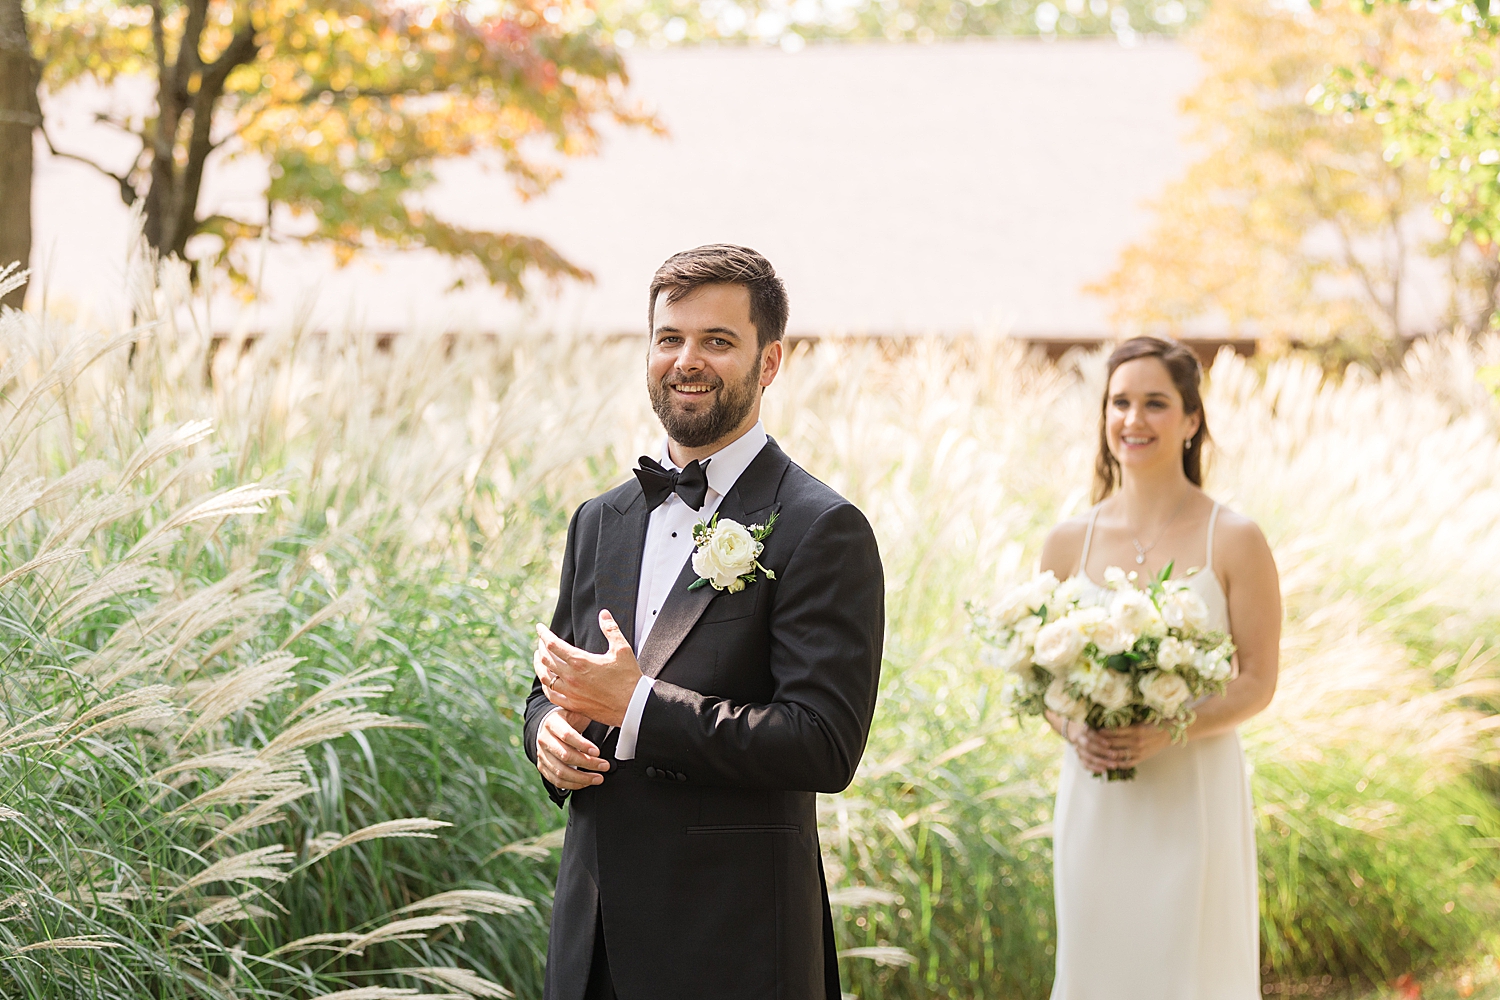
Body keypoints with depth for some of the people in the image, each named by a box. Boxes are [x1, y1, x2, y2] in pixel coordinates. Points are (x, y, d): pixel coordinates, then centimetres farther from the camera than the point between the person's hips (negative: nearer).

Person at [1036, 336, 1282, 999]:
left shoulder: (1234, 541, -4)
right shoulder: (1069, 543, 5)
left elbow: (1257, 682, -4)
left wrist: (1166, 733, -18)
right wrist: (1072, 728, -10)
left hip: (1195, 793, -3)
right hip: (1094, 800, 3)